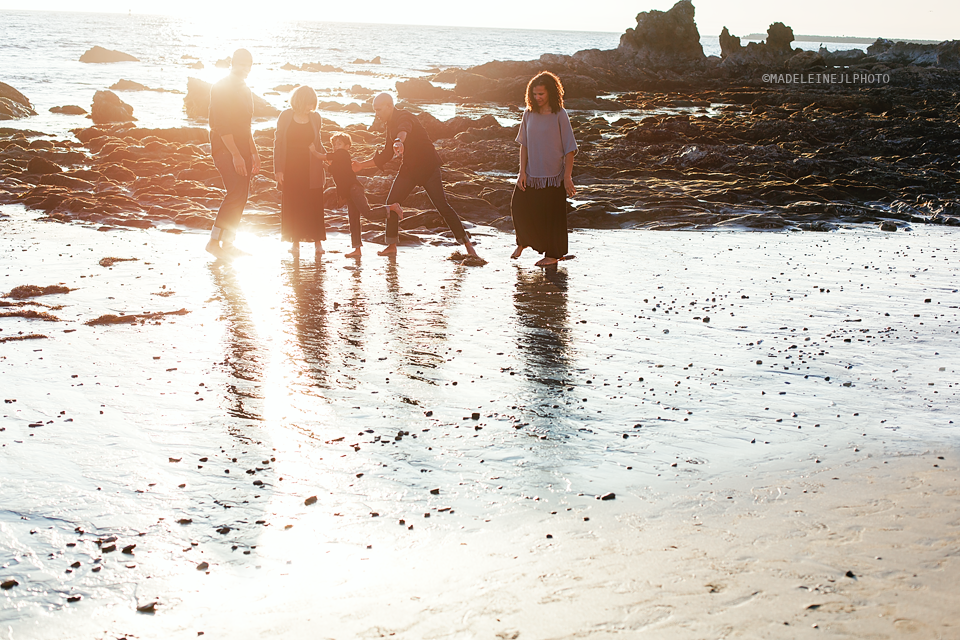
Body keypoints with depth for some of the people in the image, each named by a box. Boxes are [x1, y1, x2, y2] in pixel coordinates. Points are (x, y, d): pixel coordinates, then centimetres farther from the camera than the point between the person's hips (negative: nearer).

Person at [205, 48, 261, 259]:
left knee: (241, 195, 5)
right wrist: (236, 155, -23)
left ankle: (228, 243, 11)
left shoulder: (245, 91, 18)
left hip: (241, 148, 8)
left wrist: (254, 152, 22)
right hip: (224, 148, -8)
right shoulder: (220, 89, -9)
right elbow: (221, 125, -17)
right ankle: (214, 240, -13)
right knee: (236, 193, -18)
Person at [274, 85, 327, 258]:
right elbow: (278, 143, 0)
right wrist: (278, 169, -4)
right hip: (290, 168, -1)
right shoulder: (285, 117, -1)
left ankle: (317, 242, 5)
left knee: (314, 204, -2)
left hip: (311, 168, 1)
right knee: (292, 205, 2)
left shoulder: (315, 117, 5)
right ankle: (295, 243, 9)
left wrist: (318, 153, 0)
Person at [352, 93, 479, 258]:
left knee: (442, 206, -11)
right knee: (391, 203, -2)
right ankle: (392, 246, 6)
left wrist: (399, 141, -65)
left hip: (428, 166, -8)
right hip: (409, 168, 8)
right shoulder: (391, 125, 13)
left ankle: (466, 243, -4)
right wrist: (362, 165, 17)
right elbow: (385, 155, 21)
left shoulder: (404, 117, -15)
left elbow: (404, 130, -42)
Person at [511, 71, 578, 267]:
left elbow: (569, 148, -7)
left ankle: (553, 254, 18)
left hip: (553, 175, -4)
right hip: (531, 173, 4)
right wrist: (522, 172, 2)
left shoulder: (560, 115, -9)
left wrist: (567, 177, -9)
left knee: (552, 214, 2)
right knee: (519, 206, 3)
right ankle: (523, 241, 31)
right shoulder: (529, 114, 3)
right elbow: (524, 144, 9)